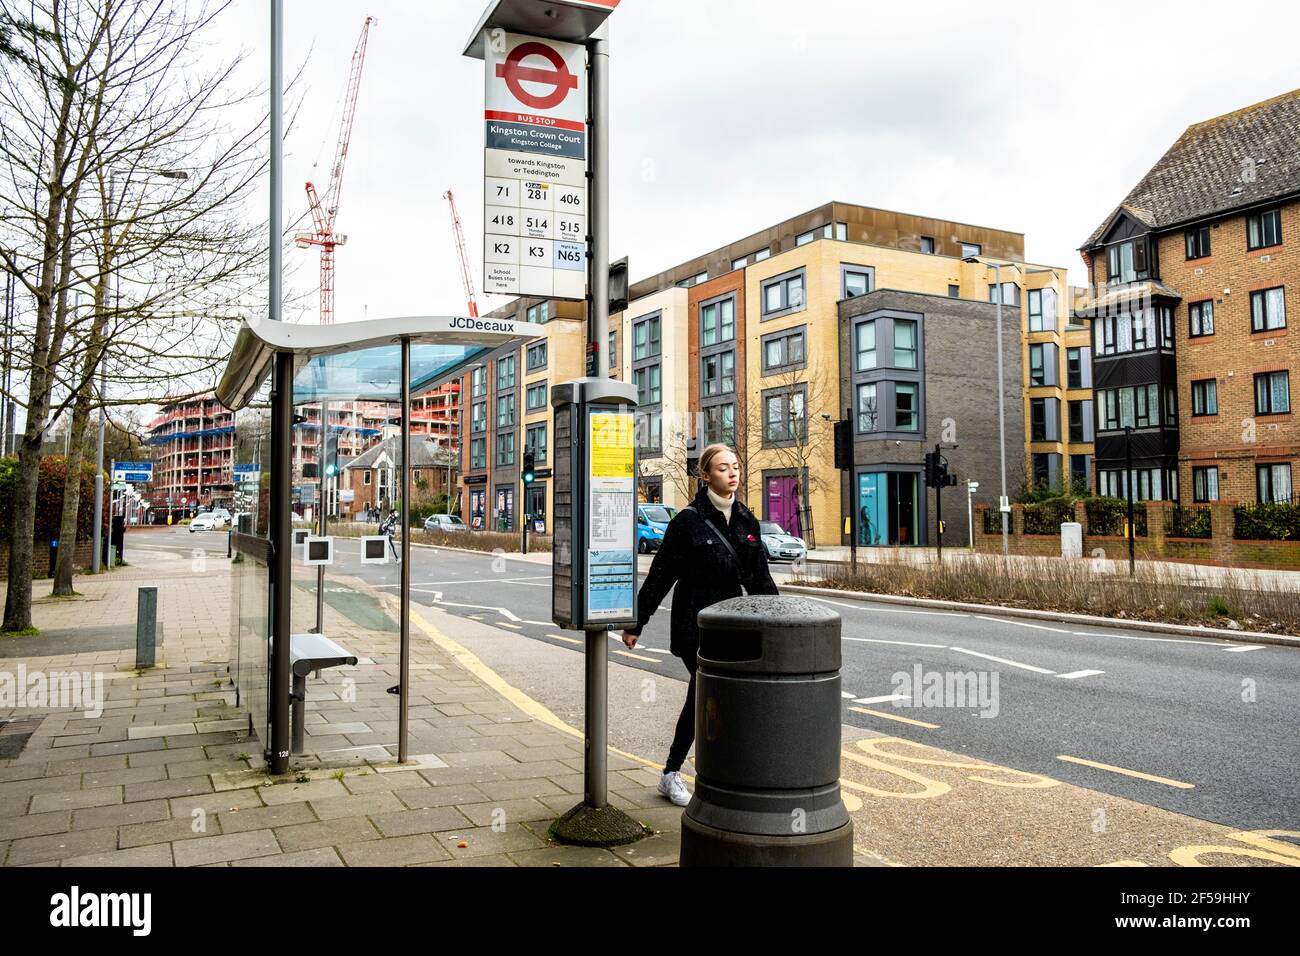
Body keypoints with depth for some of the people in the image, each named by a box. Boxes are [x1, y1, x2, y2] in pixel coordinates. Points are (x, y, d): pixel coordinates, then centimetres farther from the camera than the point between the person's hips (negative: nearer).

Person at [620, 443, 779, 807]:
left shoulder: (746, 520, 7)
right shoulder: (688, 520, -10)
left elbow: (760, 577, 14)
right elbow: (660, 576, -7)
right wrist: (636, 624, -5)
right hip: (694, 627, -6)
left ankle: (671, 774, 29)